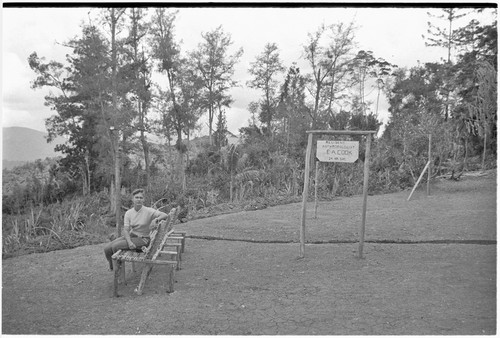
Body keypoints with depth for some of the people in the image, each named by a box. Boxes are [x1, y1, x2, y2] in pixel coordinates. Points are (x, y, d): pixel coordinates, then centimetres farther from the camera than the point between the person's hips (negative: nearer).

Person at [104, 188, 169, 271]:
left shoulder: (148, 211, -13)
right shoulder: (128, 213, -1)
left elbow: (165, 215, -20)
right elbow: (126, 230, -9)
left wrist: (156, 219, -40)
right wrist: (129, 242, -27)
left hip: (142, 239, -5)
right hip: (130, 236, 5)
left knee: (115, 246, -23)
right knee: (107, 248, -10)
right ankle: (112, 267, 18)